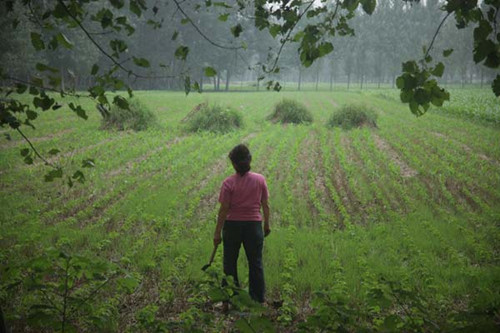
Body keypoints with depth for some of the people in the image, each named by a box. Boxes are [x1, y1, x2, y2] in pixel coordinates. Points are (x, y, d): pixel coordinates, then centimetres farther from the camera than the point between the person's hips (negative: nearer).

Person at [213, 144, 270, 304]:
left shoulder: (229, 183, -11)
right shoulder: (260, 179, -5)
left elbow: (224, 209, -10)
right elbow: (265, 204, 1)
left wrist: (217, 232, -4)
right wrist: (267, 224, 15)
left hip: (232, 225, -2)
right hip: (254, 225, 2)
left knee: (230, 263, 14)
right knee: (256, 263, 12)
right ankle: (258, 299, 17)